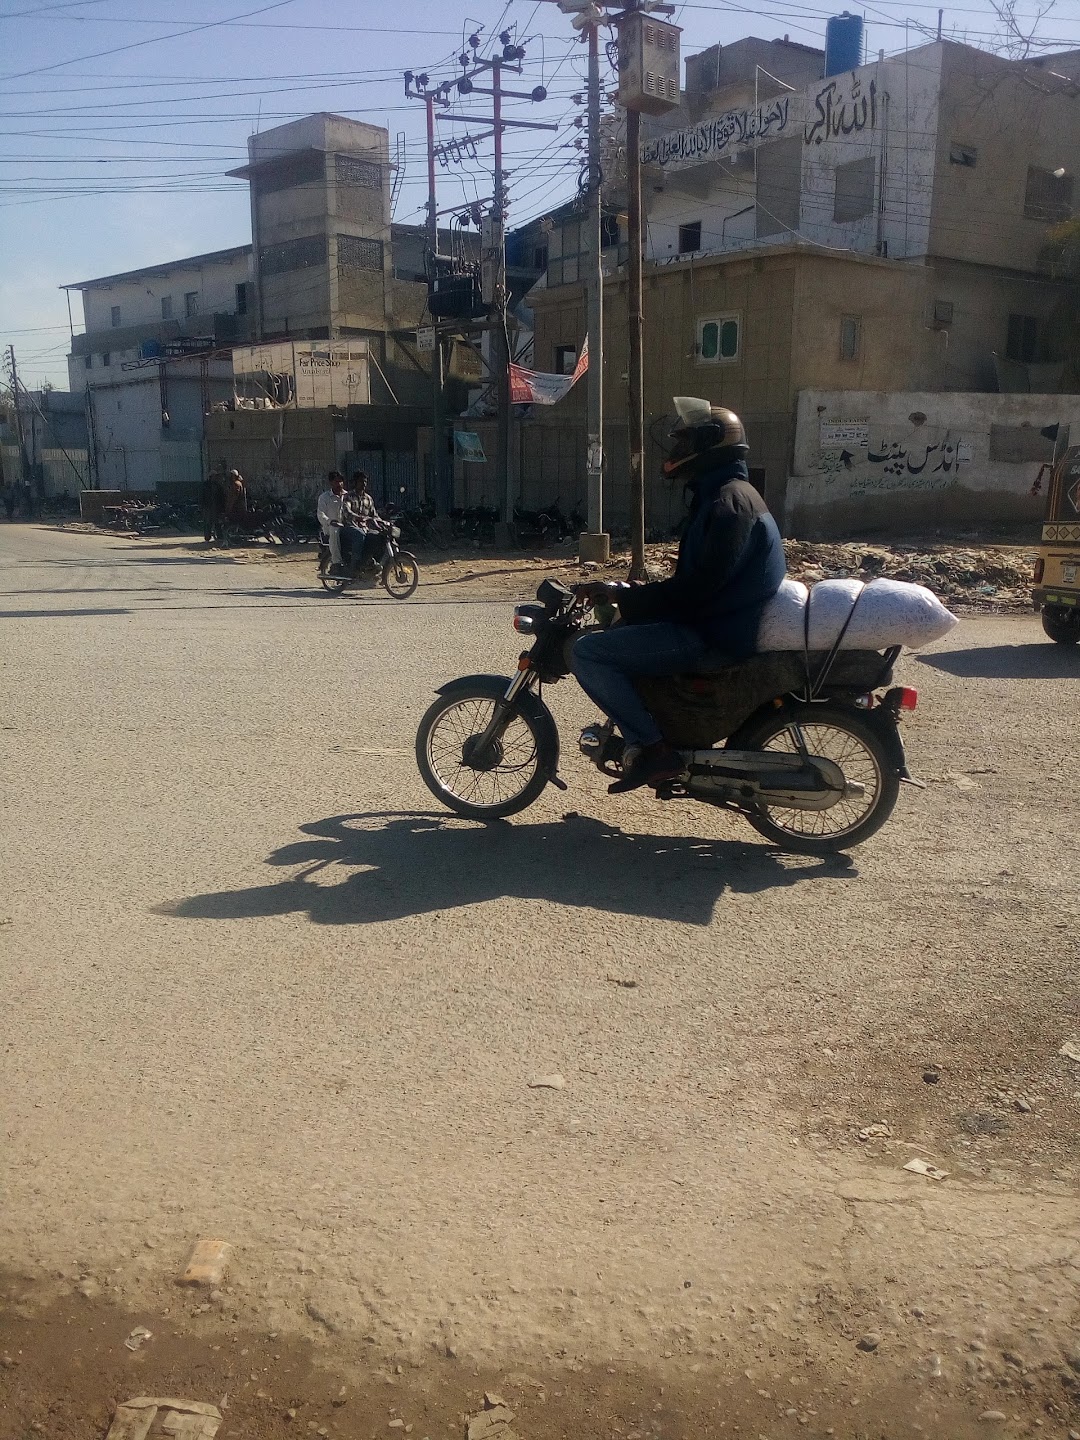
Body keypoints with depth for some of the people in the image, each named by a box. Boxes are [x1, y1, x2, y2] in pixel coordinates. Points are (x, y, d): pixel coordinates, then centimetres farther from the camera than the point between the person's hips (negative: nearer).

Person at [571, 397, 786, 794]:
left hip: (713, 637, -11)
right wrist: (625, 594, 10)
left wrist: (621, 595, -17)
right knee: (616, 630, 23)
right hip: (710, 622, 11)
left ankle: (652, 749, -14)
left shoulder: (729, 502, -17)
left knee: (587, 651, -16)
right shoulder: (719, 494, 17)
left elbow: (697, 587, -25)